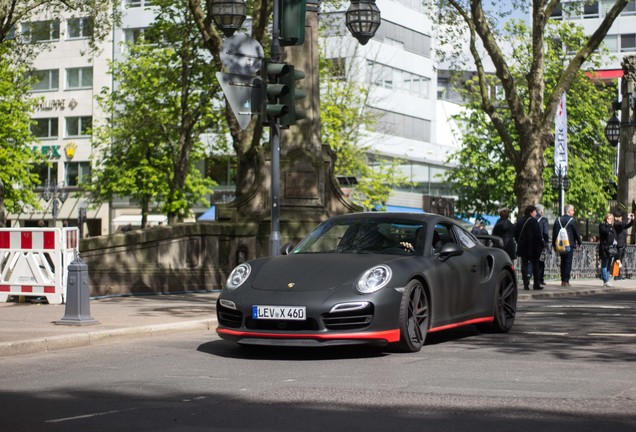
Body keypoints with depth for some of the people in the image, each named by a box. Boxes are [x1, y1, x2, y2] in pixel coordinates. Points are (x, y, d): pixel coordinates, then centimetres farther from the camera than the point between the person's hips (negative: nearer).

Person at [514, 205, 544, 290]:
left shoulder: (519, 222, 8)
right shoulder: (533, 221, -11)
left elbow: (515, 235, 12)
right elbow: (538, 235, -13)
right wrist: (541, 245, -7)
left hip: (522, 247, 5)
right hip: (533, 248, -5)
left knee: (524, 265, 4)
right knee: (535, 265, 5)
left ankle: (526, 284, -3)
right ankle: (536, 284, 6)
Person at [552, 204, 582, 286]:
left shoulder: (558, 220, 8)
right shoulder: (572, 220, -8)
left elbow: (554, 232, 11)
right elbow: (577, 232, -4)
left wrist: (554, 244, 17)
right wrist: (579, 242, 10)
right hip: (570, 245, -5)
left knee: (563, 262, 13)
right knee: (568, 263, -2)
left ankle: (562, 280, 11)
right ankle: (566, 281, -6)